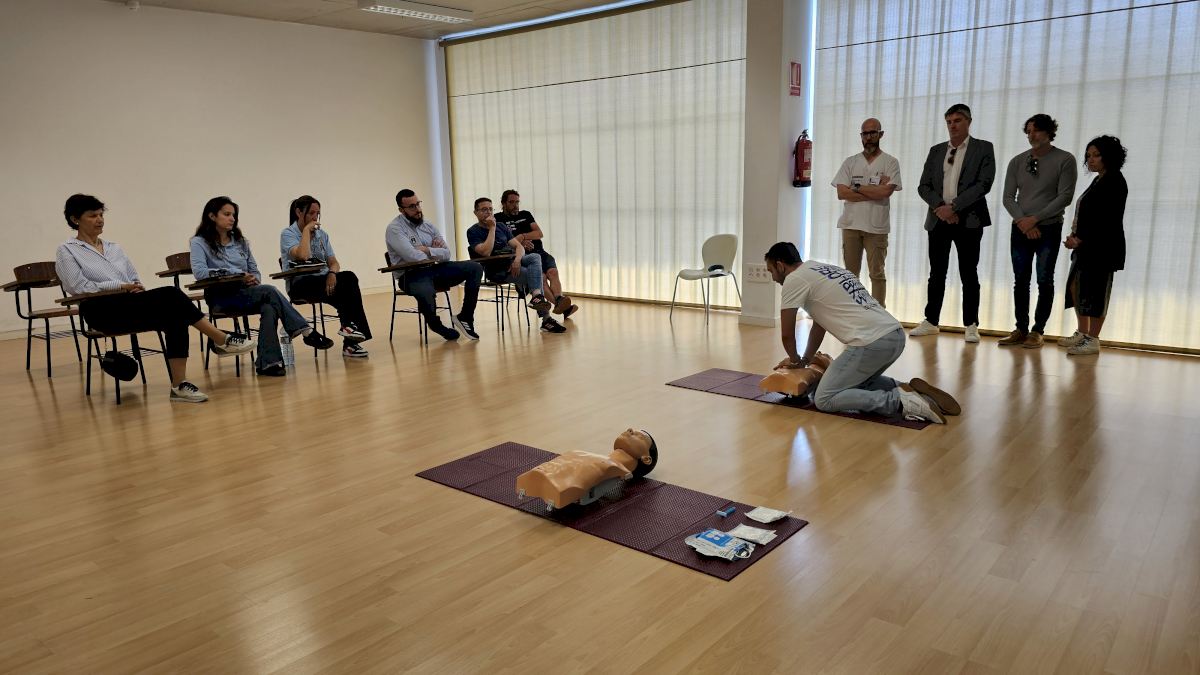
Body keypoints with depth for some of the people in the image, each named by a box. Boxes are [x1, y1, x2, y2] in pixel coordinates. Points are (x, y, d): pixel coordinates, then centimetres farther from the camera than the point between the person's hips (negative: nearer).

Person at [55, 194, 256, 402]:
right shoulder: (67, 251, 7)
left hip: (131, 305, 5)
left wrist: (137, 287, -4)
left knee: (174, 315, -30)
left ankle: (179, 384, -36)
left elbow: (135, 279, 21)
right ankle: (222, 340, -26)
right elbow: (79, 287, -6)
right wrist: (121, 286, -12)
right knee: (170, 295, -30)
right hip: (101, 311, -5)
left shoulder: (114, 248, 24)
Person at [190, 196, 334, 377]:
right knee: (270, 291, -29)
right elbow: (199, 271, -17)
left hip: (246, 293, 5)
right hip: (221, 298, -5)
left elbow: (255, 271, 20)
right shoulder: (199, 243, 1)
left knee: (269, 308, -31)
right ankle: (305, 331, -31)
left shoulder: (240, 241, 18)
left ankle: (267, 362, -37)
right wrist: (236, 273, -20)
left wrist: (254, 279, -6)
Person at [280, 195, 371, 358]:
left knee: (349, 277, -30)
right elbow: (302, 255, -24)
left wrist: (332, 273, -17)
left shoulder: (322, 234, 15)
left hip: (323, 280, 5)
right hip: (300, 284, -5)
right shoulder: (287, 234, -3)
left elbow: (333, 262, 7)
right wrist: (306, 230, -13)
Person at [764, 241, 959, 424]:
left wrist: (795, 360, 23)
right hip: (895, 335, 10)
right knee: (858, 381, 32)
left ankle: (899, 401, -13)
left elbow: (788, 334, 4)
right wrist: (805, 360, 37)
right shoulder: (824, 270, 27)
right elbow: (819, 324, 35)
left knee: (824, 399, -3)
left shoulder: (794, 280, -1)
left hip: (871, 343, -9)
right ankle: (910, 392, 10)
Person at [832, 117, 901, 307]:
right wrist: (874, 191, -9)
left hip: (876, 226, -3)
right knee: (850, 272, 8)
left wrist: (857, 187, -7)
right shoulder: (850, 162, 9)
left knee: (877, 273, 3)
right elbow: (842, 193, -4)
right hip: (851, 225, 3)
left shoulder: (890, 162, 1)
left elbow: (886, 192, -14)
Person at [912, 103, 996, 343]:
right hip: (939, 219, 3)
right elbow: (924, 186, 8)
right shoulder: (936, 151, 14)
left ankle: (971, 325, 6)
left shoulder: (983, 148, 3)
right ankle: (931, 321, 15)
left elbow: (984, 184, -9)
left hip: (968, 220, -3)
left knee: (969, 274, 1)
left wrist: (954, 207, -15)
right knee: (937, 273, 8)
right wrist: (939, 206, -10)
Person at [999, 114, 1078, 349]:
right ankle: (1021, 329, 13)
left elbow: (1065, 197, -9)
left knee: (1044, 281, 0)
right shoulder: (1017, 161, 8)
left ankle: (1037, 331, 5)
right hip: (1020, 230, 3)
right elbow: (1008, 197, 5)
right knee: (1021, 281, 6)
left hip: (1048, 229, -3)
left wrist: (1035, 219, -13)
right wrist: (1021, 220, -11)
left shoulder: (1065, 160, -2)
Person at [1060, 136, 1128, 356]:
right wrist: (1075, 235, 0)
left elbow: (1107, 219, -18)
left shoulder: (1114, 182, -10)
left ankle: (1093, 340, 2)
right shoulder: (1099, 180, 17)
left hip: (1102, 247, -9)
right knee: (1075, 287, 12)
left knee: (1095, 292, -5)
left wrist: (1079, 239, -19)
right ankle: (1082, 333, 23)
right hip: (1086, 245, 9)